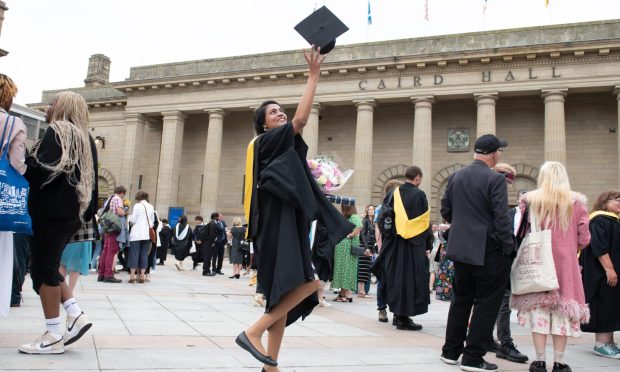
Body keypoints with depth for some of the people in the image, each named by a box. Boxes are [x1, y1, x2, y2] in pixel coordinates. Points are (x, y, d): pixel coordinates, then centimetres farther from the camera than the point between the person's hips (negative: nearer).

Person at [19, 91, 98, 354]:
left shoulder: (58, 130, -6)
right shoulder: (85, 138, 19)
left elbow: (44, 170, -18)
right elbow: (91, 180, 18)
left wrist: (25, 161, -1)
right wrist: (87, 214, 18)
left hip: (52, 211, -9)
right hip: (72, 212, 9)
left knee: (43, 268, -3)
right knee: (47, 266, 15)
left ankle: (53, 335, -1)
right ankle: (75, 315, 7)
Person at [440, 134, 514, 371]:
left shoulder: (455, 177, 5)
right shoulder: (495, 179, -14)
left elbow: (445, 211, 10)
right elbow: (501, 218, -17)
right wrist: (508, 247, -7)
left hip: (460, 248, 6)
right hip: (488, 251, -6)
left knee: (461, 299, 17)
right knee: (486, 303, 4)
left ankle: (451, 351, 24)